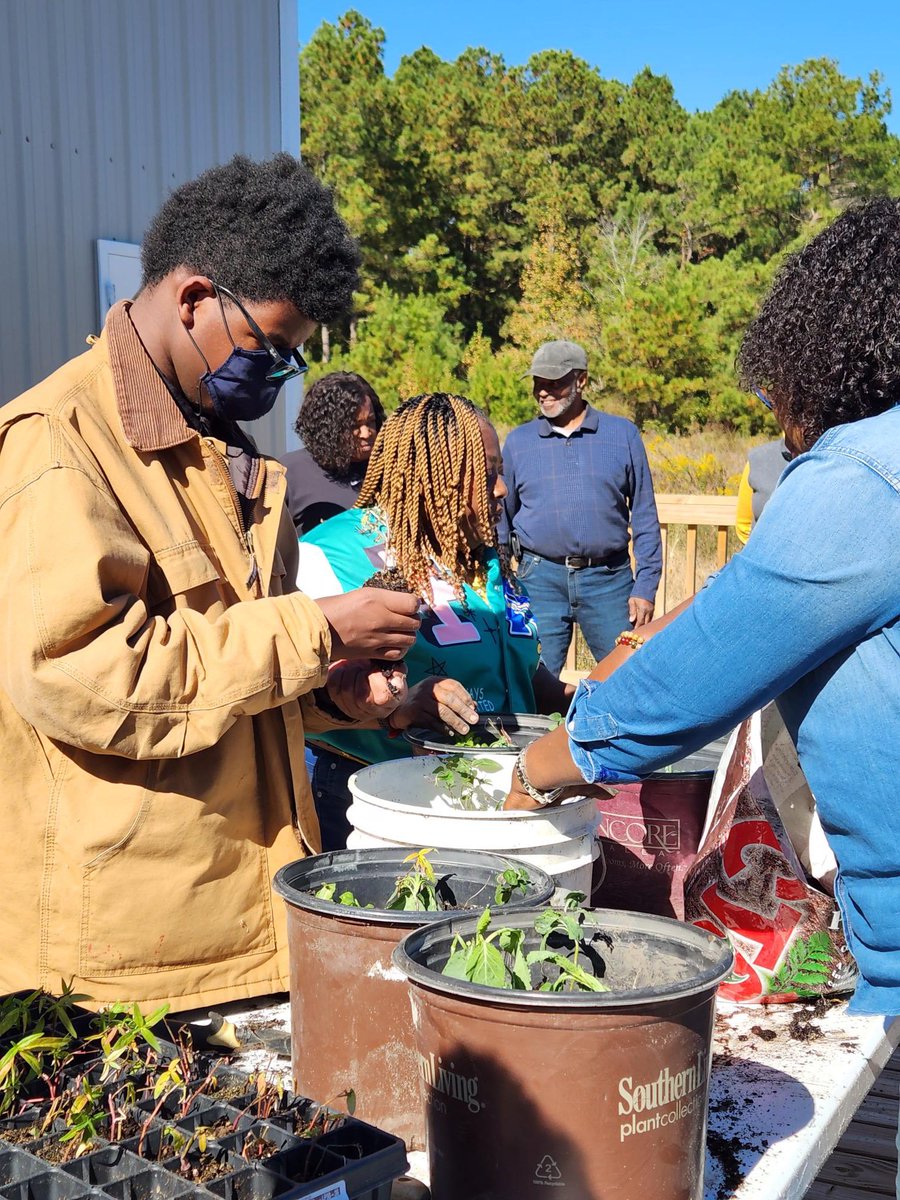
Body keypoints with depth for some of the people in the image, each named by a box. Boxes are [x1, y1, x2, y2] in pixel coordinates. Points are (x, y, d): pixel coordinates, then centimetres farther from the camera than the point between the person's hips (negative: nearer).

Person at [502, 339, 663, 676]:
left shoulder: (623, 435, 6)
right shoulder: (518, 442, 8)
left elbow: (645, 519, 6)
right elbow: (501, 521, 14)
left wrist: (645, 587, 0)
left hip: (609, 578, 0)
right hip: (541, 579, 1)